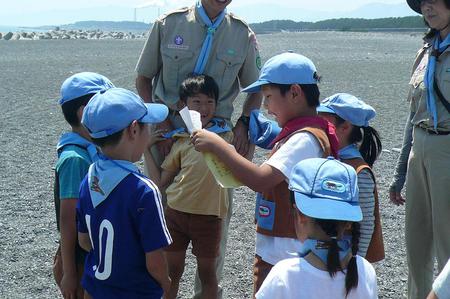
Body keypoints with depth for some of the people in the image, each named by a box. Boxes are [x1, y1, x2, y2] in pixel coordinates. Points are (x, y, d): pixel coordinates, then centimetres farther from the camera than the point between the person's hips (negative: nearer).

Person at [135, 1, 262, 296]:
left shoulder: (243, 34, 1)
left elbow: (256, 89, 11)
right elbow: (143, 78, 6)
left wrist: (244, 122, -8)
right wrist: (161, 123, -6)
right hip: (167, 133, 0)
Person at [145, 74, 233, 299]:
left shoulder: (224, 132, 1)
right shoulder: (181, 141, 3)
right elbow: (161, 181, 7)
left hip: (209, 215, -1)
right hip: (176, 212, 2)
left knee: (207, 273, 12)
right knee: (172, 271, 14)